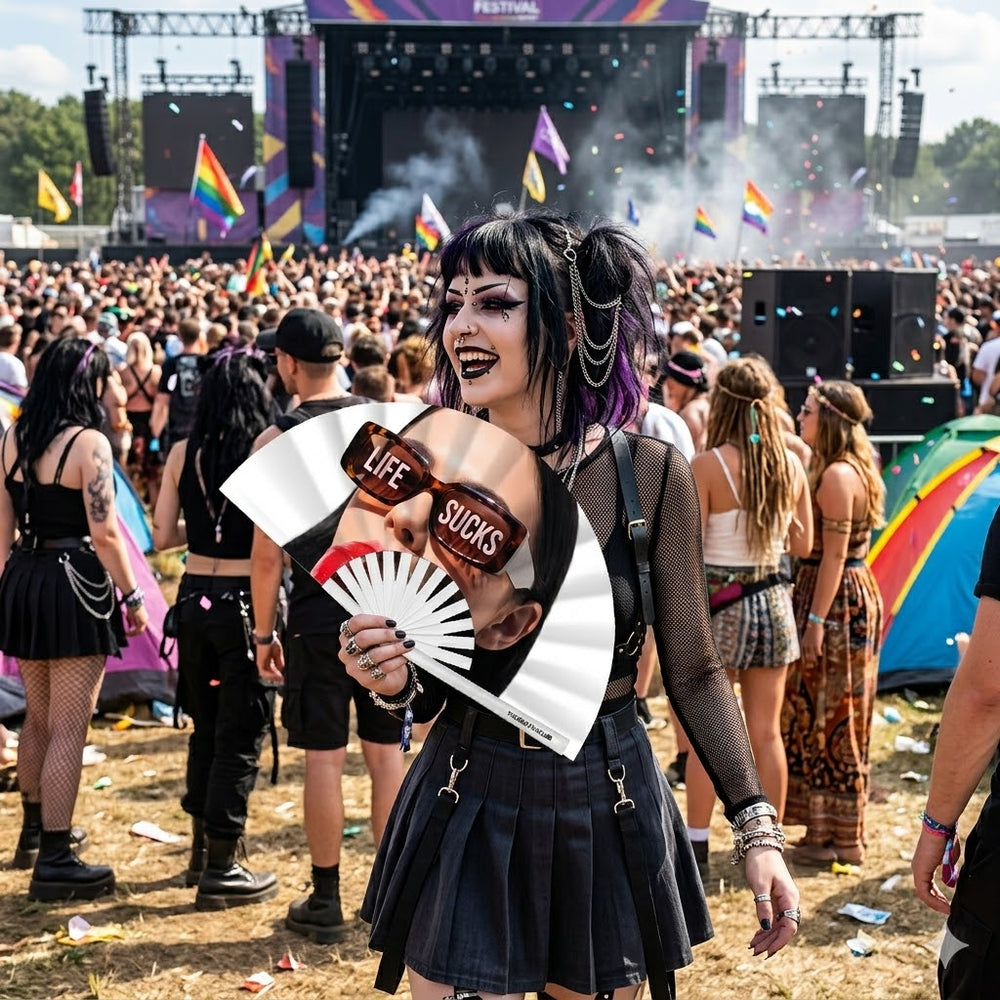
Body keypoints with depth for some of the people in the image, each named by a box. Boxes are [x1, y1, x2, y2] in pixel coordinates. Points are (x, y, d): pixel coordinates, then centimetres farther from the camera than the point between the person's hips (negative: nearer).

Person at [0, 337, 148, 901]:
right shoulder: (88, 443, -14)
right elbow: (104, 533, -16)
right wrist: (133, 596, -7)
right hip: (75, 584, -7)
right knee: (68, 728, -2)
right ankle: (55, 859, 1)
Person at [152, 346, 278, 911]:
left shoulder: (184, 453, 1)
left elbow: (163, 535, 4)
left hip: (195, 598, 5)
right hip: (246, 599, -5)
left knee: (206, 726, 20)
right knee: (241, 734, 5)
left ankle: (202, 848, 31)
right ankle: (222, 870, 9)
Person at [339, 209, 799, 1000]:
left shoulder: (650, 474, -11)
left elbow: (694, 671, -1)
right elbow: (432, 690, 1)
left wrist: (757, 828, -4)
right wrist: (396, 681, -21)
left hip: (608, 820, 0)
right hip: (469, 819, 0)